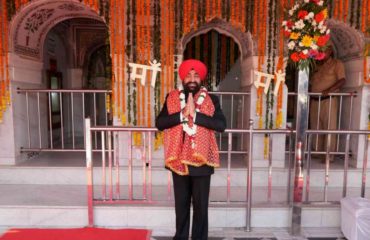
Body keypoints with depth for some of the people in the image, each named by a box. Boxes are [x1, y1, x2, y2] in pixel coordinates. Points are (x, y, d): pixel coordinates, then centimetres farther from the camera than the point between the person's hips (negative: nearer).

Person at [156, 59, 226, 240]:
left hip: (202, 160, -1)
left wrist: (195, 114, -20)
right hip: (178, 159, 2)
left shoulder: (211, 100, 0)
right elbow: (159, 123, -7)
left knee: (201, 205, 10)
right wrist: (182, 114, -20)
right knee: (181, 204, 16)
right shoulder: (172, 98, 3)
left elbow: (221, 125, -13)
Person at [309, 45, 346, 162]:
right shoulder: (317, 66, 21)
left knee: (330, 128, -5)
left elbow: (342, 80, -9)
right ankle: (317, 152, 17)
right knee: (316, 128, 8)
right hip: (315, 101, 6)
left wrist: (329, 90, -23)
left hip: (329, 100, -6)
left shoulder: (337, 64, 3)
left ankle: (329, 156, -1)